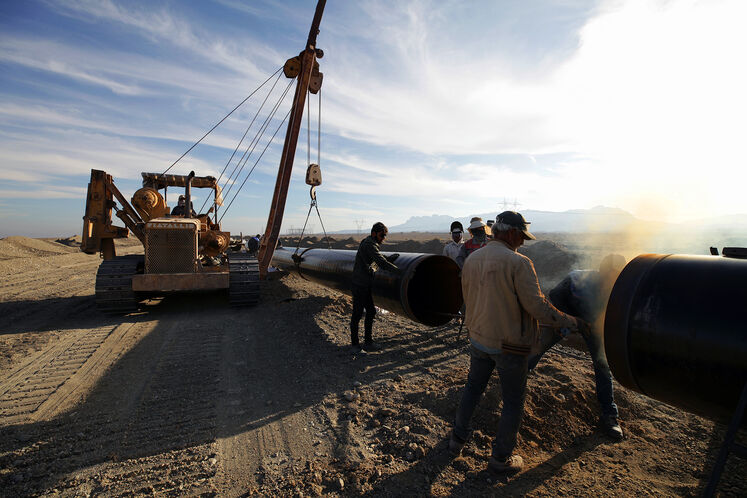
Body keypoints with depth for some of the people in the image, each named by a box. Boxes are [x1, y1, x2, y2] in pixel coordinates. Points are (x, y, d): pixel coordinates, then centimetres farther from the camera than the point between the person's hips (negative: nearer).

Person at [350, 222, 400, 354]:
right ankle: (354, 343, 13)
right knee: (357, 314, 1)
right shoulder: (369, 245, -17)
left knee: (371, 312, 13)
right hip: (360, 285, -10)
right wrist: (399, 271, -23)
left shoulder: (369, 243, 14)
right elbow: (381, 262, -25)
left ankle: (368, 341, 24)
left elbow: (377, 263, 12)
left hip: (368, 285, 10)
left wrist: (389, 259, -3)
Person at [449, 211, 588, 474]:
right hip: (509, 345, -6)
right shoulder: (518, 262, -20)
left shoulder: (471, 260, 1)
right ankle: (501, 458, 28)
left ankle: (457, 440, 36)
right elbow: (536, 305, -20)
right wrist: (570, 321, -6)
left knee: (473, 388, 23)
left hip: (478, 339, 6)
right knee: (513, 402, 14)